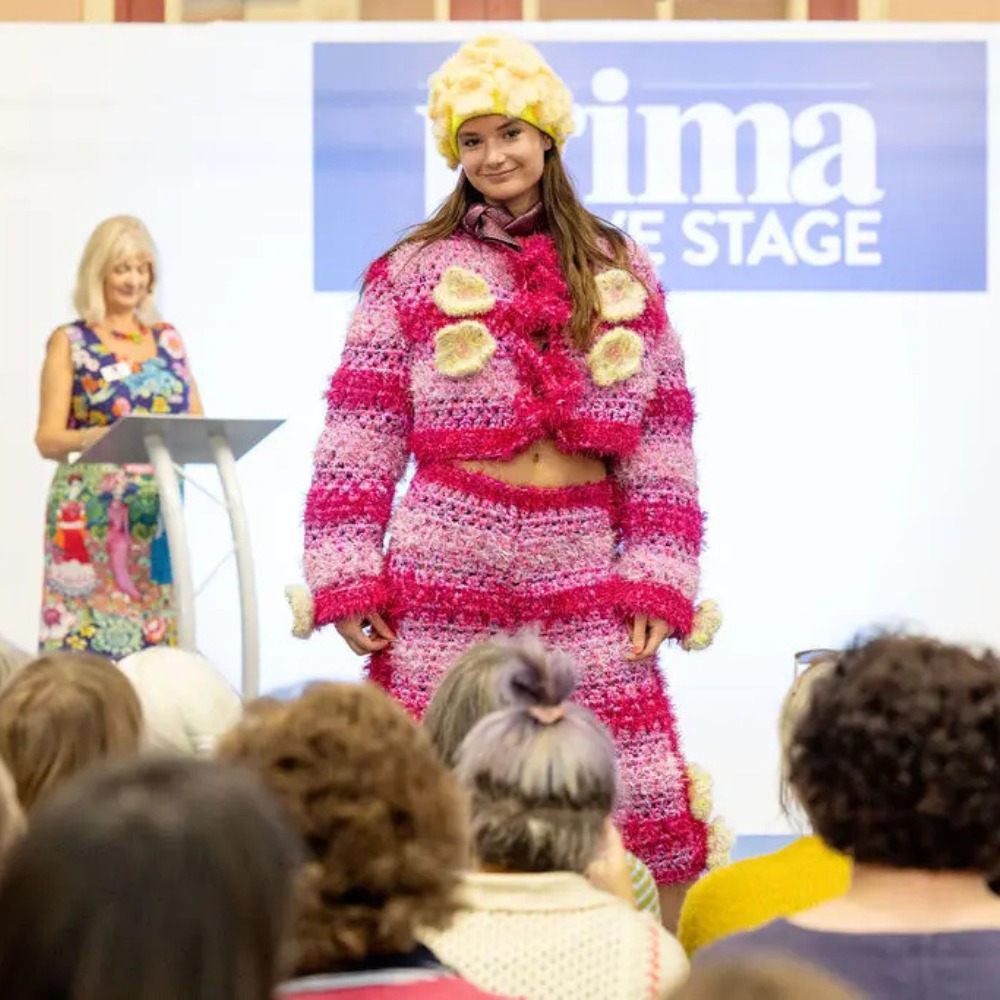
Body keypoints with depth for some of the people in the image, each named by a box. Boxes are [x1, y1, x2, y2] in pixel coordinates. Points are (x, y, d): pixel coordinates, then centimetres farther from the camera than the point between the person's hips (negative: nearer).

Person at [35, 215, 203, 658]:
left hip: (158, 514, 4)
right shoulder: (69, 342, 1)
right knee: (87, 639, -8)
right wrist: (89, 437, -25)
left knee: (158, 635, 2)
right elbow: (47, 438, -4)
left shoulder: (168, 339, 13)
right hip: (91, 517, -4)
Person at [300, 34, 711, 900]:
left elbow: (662, 443, 8)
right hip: (446, 576, -1)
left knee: (618, 808, -1)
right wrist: (347, 581, -6)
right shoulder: (413, 275, 5)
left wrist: (657, 581, 0)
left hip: (584, 573, 1)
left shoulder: (623, 275, 10)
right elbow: (359, 445, 1)